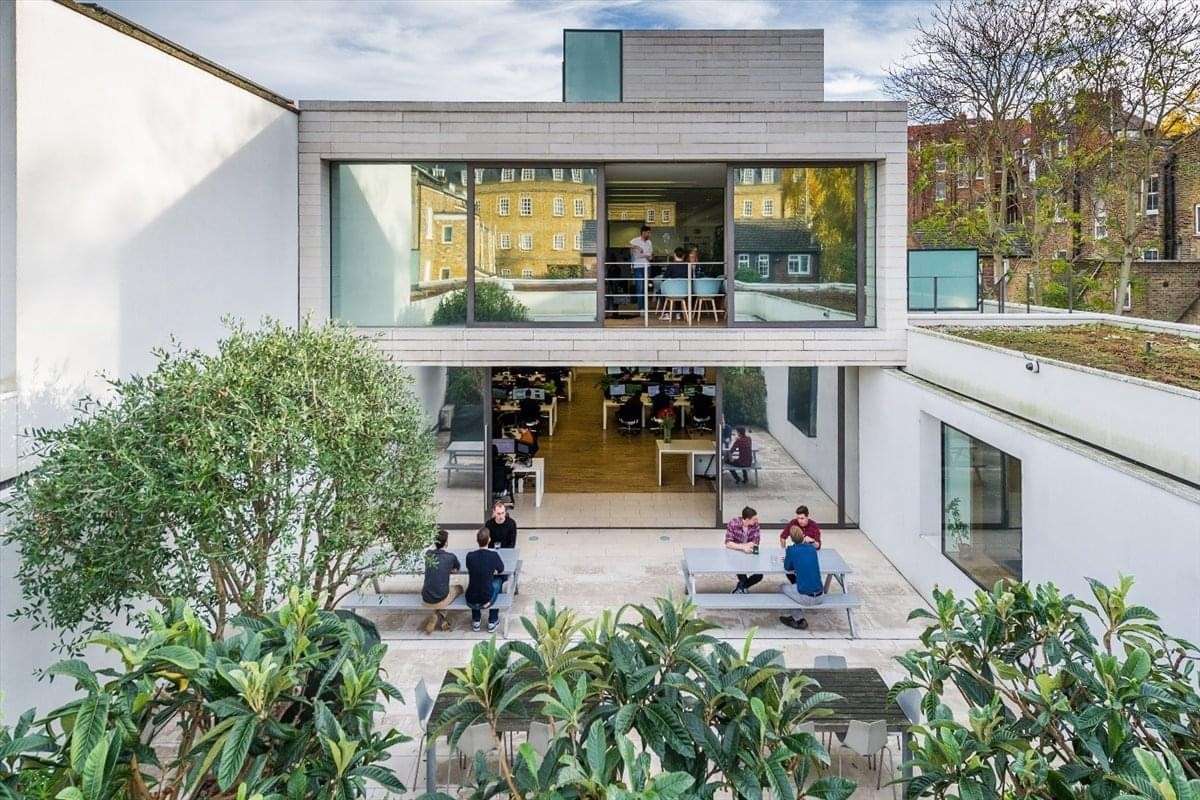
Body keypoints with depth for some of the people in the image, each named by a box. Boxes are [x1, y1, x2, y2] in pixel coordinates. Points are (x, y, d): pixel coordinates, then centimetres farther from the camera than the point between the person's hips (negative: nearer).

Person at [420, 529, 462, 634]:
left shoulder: (428, 553, 1)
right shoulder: (451, 557, -9)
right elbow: (457, 569, 15)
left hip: (425, 600, 4)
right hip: (441, 600, -4)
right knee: (459, 588, 27)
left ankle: (441, 621, 26)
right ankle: (440, 614, 10)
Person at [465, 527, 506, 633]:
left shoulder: (470, 556, -8)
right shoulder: (494, 555, -13)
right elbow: (501, 571, 6)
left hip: (470, 602, 2)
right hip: (487, 601, -2)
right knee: (497, 581, 29)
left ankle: (476, 621, 39)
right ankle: (492, 622, 33)